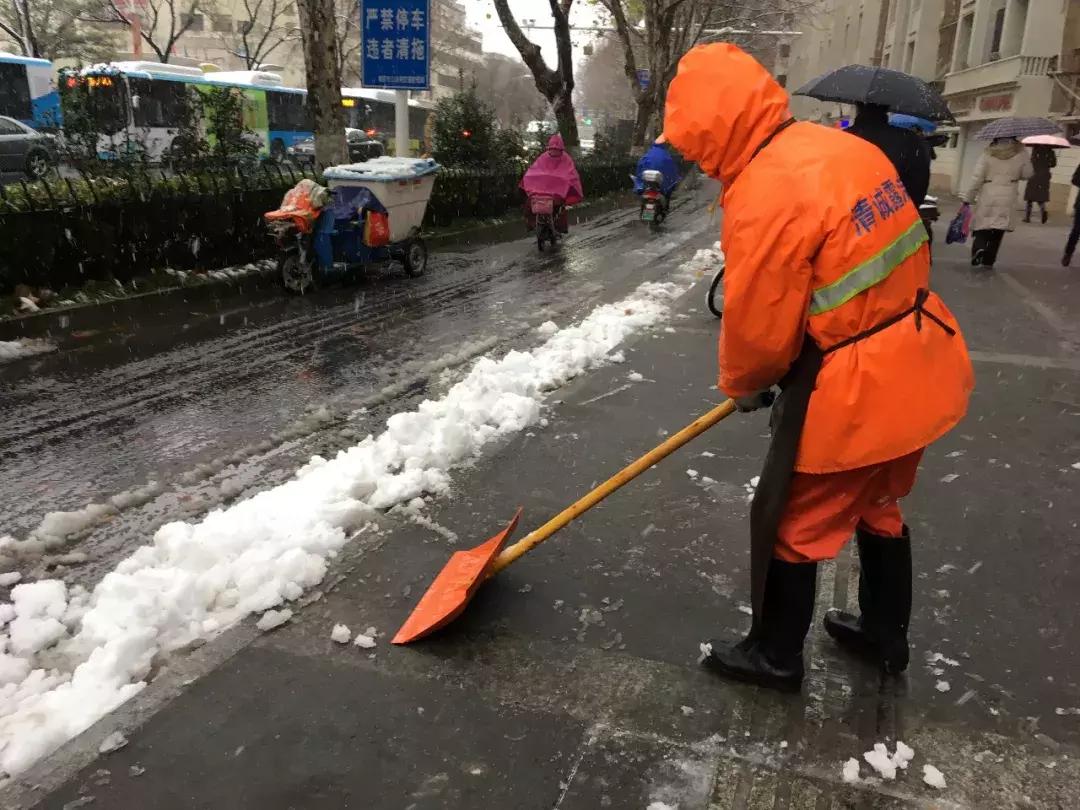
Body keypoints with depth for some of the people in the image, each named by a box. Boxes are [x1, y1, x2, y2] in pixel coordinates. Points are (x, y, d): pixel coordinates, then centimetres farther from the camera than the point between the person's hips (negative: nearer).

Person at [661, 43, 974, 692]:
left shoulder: (764, 196, -24)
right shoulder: (842, 147, 3)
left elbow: (757, 327, -16)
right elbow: (894, 259, 12)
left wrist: (743, 385, 5)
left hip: (853, 394, -9)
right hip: (919, 370, 9)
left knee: (790, 526, 11)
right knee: (878, 509, 26)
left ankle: (775, 657, 30)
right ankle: (887, 635, 45)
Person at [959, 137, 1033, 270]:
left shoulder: (988, 153, -4)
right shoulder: (1021, 153, 1)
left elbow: (976, 178, -7)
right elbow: (1027, 174, 10)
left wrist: (967, 197, -2)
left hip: (987, 198, -1)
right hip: (1007, 200, 1)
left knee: (981, 229, 6)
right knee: (997, 232, 8)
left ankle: (978, 249, -21)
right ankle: (988, 261, 9)